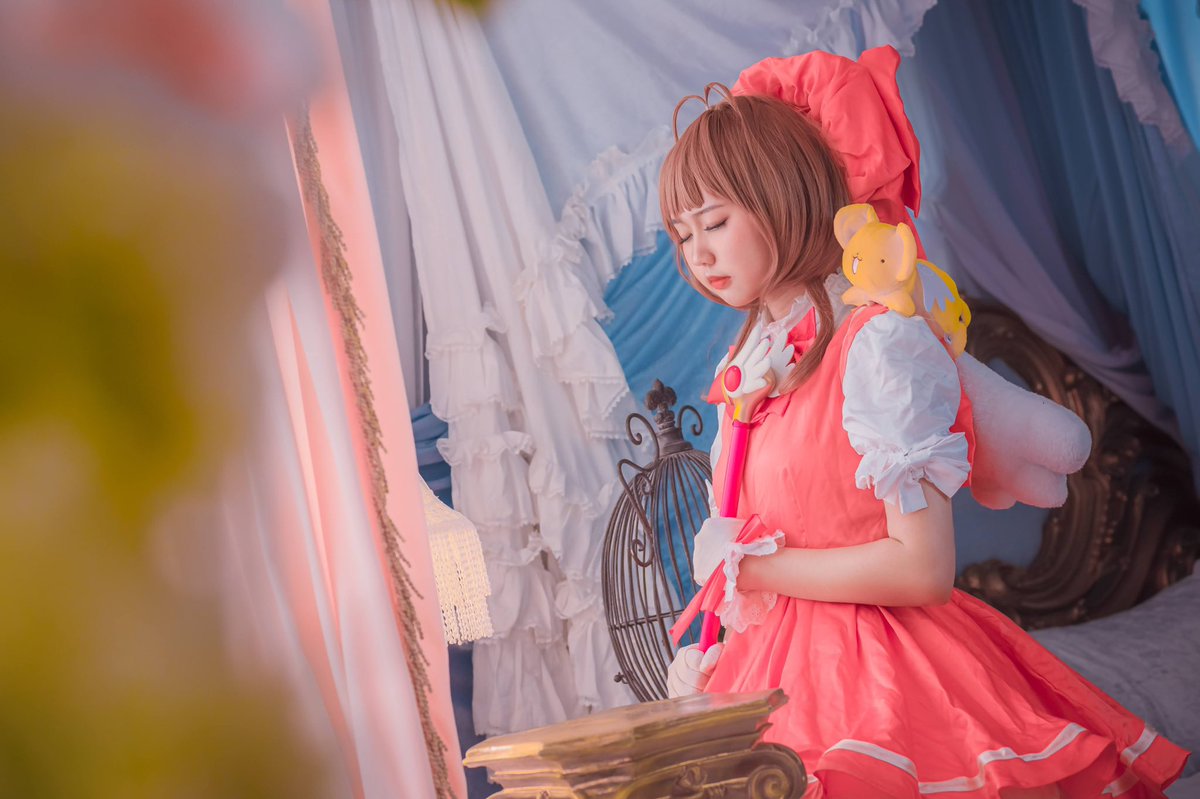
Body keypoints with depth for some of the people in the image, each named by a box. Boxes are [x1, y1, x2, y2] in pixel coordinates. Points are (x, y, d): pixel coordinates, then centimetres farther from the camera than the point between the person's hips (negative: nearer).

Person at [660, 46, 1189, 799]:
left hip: (888, 676, -6)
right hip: (779, 670, 6)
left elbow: (921, 569, -20)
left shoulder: (880, 341, -15)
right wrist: (721, 655, 2)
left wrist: (751, 564, -12)